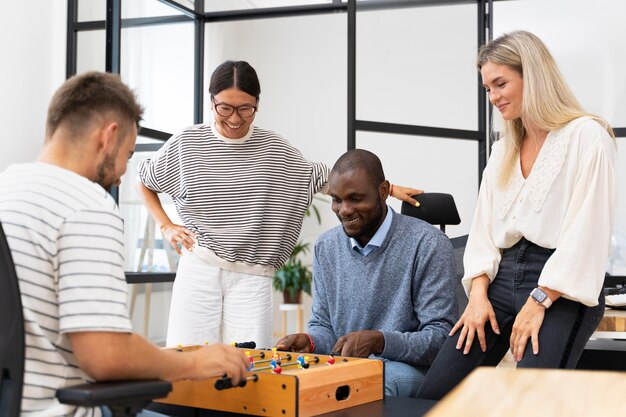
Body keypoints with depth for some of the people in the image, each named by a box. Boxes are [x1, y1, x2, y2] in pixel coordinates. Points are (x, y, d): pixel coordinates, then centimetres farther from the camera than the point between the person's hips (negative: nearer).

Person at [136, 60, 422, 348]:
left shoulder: (274, 150, 4)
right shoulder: (185, 145, 2)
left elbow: (322, 179, 9)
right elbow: (145, 183, 17)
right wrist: (165, 226, 4)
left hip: (253, 275, 1)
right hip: (198, 269, 0)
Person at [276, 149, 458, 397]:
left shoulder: (428, 244, -9)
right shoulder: (325, 247, 11)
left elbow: (441, 337, -12)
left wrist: (379, 340, -27)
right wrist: (310, 341, -9)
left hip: (408, 369, -4)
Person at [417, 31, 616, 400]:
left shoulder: (587, 136, -4)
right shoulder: (502, 151, 19)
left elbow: (587, 231, -13)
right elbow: (484, 228, 14)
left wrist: (539, 302, -16)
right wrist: (478, 293, -2)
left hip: (562, 288, -6)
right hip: (504, 276, 7)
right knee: (434, 393, -5)